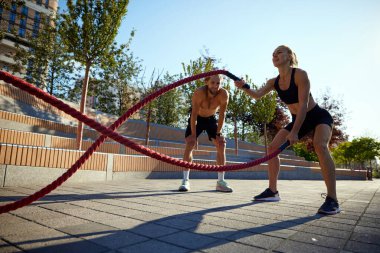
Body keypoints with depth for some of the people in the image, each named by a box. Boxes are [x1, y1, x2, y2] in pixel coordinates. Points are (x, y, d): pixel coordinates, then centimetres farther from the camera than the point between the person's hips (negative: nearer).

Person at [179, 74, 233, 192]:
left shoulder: (224, 94, -28)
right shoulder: (199, 93, -34)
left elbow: (222, 114, -18)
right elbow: (194, 114, -29)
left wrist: (218, 133, -17)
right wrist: (193, 135, -28)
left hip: (211, 118, 3)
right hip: (197, 118, -2)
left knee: (221, 144, -7)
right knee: (190, 143, -19)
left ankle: (220, 181, 3)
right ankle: (185, 181, -11)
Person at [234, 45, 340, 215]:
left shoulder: (300, 74, -21)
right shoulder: (274, 82, -2)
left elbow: (303, 104, -27)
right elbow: (257, 95, -15)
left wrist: (294, 132, -32)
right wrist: (244, 87, -36)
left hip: (319, 116, -6)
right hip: (298, 120, 6)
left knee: (320, 145, -34)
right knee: (273, 147, -5)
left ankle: (332, 200, -28)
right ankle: (272, 191, 5)